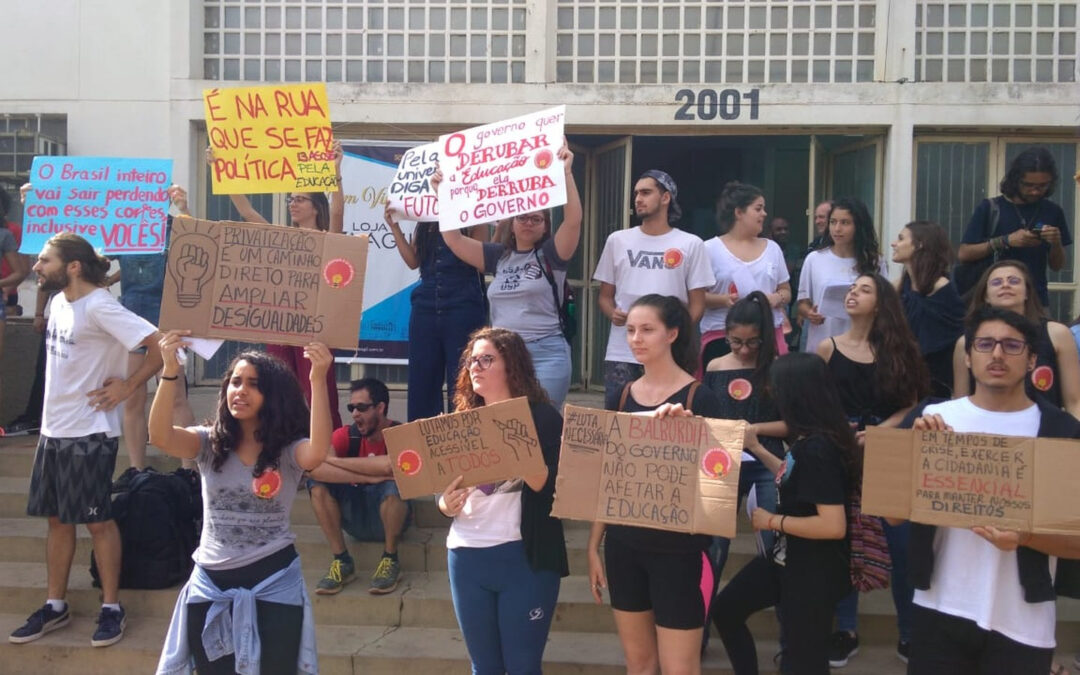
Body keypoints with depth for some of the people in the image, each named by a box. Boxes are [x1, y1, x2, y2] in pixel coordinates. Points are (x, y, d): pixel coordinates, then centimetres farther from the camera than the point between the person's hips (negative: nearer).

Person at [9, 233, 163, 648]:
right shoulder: (59, 301, 6)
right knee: (57, 519, 16)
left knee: (98, 520, 3)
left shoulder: (99, 307, -20)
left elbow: (160, 345, -26)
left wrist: (128, 386, -17)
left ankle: (111, 608, 17)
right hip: (53, 428, 8)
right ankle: (55, 606, 29)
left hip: (89, 433, -8)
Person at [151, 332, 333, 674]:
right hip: (211, 583, 3)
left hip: (274, 584, -2)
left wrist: (317, 381, -37)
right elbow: (160, 436, -18)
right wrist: (171, 371, -31)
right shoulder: (210, 443, 1)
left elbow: (317, 453, -29)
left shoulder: (288, 449, -6)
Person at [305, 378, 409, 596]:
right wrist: (368, 476, -34)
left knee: (394, 483, -34)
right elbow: (312, 467, -27)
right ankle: (342, 562, -11)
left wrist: (334, 460, -26)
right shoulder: (346, 435, -8)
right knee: (317, 482, -20)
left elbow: (388, 466, -39)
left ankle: (390, 560, -12)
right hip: (354, 517, 3)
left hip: (389, 517, -3)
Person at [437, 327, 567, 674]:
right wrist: (447, 505, -8)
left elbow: (553, 489, -12)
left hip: (525, 556, -4)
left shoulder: (543, 417, -3)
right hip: (466, 556, 5)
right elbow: (443, 488, 14)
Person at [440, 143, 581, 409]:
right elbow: (453, 239, 10)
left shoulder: (550, 254, 1)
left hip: (545, 354, -4)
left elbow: (573, 219, -14)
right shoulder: (498, 255, 13)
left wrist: (566, 172, -21)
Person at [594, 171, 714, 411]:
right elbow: (604, 295, 14)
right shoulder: (617, 240, 11)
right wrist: (612, 313, -9)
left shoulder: (690, 244, 5)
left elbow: (696, 303, 3)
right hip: (621, 352, 2)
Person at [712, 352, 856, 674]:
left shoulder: (818, 448, -28)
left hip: (814, 572, -10)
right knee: (726, 609, 21)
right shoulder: (807, 441, 0)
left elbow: (834, 525, -31)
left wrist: (773, 521, -21)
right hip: (786, 558, 10)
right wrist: (757, 449, 19)